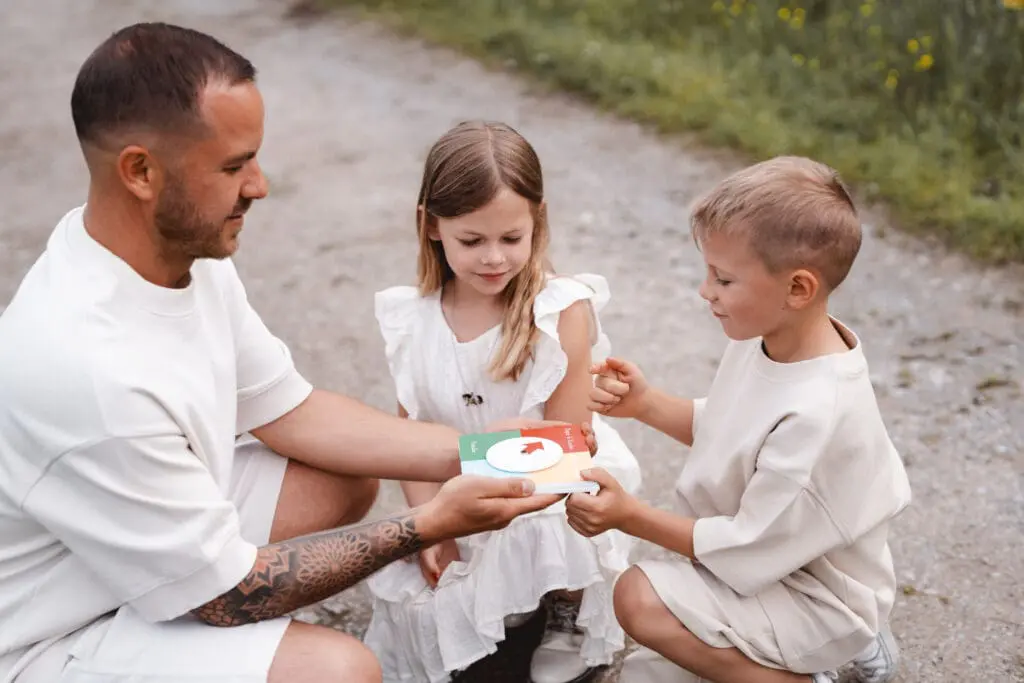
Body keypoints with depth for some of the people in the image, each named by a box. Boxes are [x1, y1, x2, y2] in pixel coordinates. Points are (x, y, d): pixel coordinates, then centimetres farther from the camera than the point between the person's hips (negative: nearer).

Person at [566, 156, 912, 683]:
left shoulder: (817, 413, -34)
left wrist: (631, 516, -24)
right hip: (772, 555, 9)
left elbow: (751, 547, -25)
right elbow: (723, 430, 9)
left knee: (641, 597, -24)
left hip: (817, 597, -9)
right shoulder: (769, 338, -9)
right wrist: (646, 404, -6)